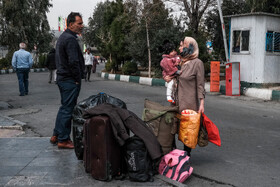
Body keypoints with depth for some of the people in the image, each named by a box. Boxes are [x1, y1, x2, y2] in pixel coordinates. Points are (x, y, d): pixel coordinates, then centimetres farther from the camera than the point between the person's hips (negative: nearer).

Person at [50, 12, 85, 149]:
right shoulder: (70, 39, -17)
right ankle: (63, 140, 5)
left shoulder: (63, 37, 16)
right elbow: (73, 62, -24)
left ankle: (56, 136, 26)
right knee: (68, 109, -3)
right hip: (70, 80, -10)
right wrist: (78, 79, -13)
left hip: (62, 78, 10)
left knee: (64, 107, 18)